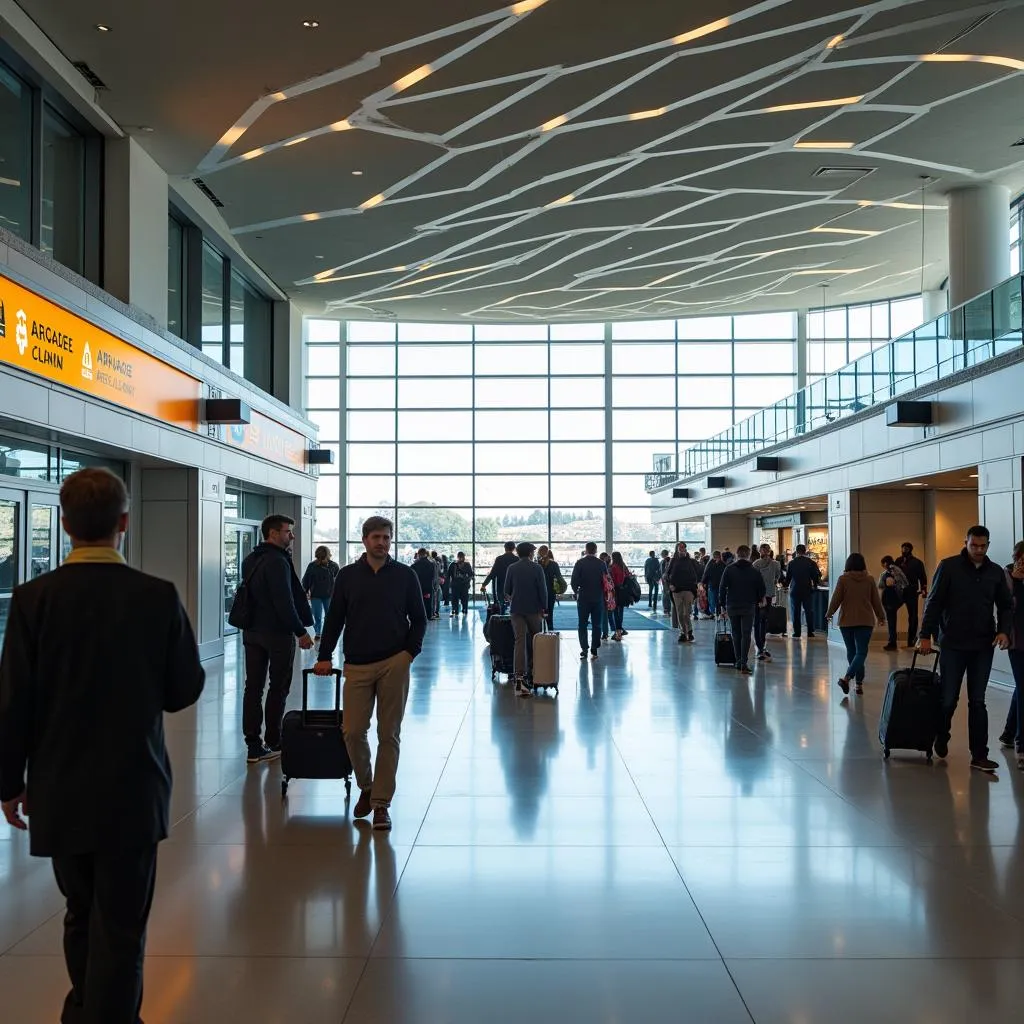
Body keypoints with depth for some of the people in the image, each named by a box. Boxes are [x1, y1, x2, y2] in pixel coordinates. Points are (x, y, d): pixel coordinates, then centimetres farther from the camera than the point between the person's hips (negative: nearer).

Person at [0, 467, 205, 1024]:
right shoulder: (158, 597, -13)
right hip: (133, 789, -2)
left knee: (81, 914, 23)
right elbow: (185, 690, -5)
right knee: (120, 927, 8)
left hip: (60, 791, 3)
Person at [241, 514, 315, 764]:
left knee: (253, 687, 7)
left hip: (251, 631, 8)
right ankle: (273, 742, 10)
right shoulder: (278, 561, -17)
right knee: (278, 688, 4)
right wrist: (301, 631, -17)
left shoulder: (250, 561, 12)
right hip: (277, 632, -8)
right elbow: (284, 602, -21)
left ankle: (253, 746, 7)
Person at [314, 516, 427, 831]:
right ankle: (365, 787, 24)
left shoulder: (405, 575, 3)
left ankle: (381, 803, 8)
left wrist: (410, 652, -4)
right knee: (353, 731, -2)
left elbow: (419, 619, 8)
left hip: (394, 664, -1)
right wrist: (324, 657, 6)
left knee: (389, 735, 1)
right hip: (357, 666, 1)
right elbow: (334, 619, 10)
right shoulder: (348, 575, 6)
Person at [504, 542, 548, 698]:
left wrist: (509, 600, 29)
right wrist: (544, 607, 3)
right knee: (535, 641, 15)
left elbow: (507, 590, 8)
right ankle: (532, 672, 23)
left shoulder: (512, 568, 2)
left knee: (519, 641, -4)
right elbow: (543, 589, -7)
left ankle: (519, 677, -15)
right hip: (534, 609, -1)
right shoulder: (537, 568, -5)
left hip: (517, 609, 2)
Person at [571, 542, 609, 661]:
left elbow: (574, 581, -10)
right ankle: (594, 652, 7)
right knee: (596, 625, 8)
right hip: (598, 598, 1)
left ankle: (584, 650, -2)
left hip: (583, 598, -1)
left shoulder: (580, 563, -7)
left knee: (582, 625, 6)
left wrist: (577, 592, 6)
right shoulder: (602, 564, -2)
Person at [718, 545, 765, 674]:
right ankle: (744, 663, -12)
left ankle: (738, 661, 12)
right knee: (746, 635, -2)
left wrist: (722, 606, 3)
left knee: (736, 635, 12)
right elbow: (762, 590, 7)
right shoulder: (754, 571, 2)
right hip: (749, 607, 0)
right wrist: (757, 601, 23)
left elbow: (723, 589, -2)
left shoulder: (729, 569, 0)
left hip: (732, 607, 1)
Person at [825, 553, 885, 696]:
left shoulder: (843, 579, -6)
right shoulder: (869, 579, -1)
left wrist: (829, 614, 14)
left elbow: (836, 599, -3)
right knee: (861, 652, -3)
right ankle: (847, 677, -22)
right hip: (866, 621, 0)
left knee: (851, 651, 13)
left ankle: (859, 683, 17)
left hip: (846, 621, 0)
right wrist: (881, 617, 22)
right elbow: (876, 601, 7)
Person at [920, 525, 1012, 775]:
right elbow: (934, 603, -4)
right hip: (953, 644, -2)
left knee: (977, 701, 5)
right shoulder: (949, 566, -4)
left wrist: (1004, 630, -5)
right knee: (948, 698, 6)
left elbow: (1006, 606, 13)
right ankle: (941, 740, 31)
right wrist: (926, 635, -7)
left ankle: (979, 755, 8)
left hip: (983, 647, 3)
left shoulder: (996, 572, 6)